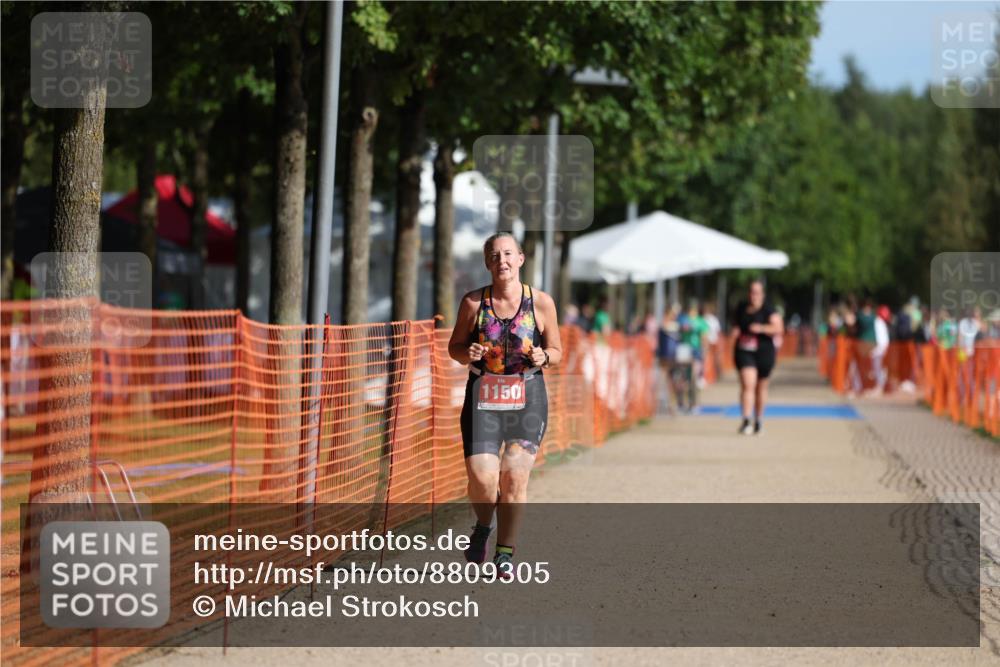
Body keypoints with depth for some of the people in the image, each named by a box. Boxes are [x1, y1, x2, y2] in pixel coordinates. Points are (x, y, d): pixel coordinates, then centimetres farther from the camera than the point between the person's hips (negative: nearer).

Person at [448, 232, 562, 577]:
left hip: (527, 398, 0)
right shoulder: (474, 302, -1)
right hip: (483, 396, 0)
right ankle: (483, 526, 23)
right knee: (482, 479, -11)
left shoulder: (541, 303, 0)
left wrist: (543, 357, -13)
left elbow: (556, 351, 10)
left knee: (514, 476, -7)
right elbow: (454, 346, 11)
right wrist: (467, 353, -12)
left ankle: (505, 552, 8)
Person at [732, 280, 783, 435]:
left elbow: (779, 328, -16)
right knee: (748, 384, -16)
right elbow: (735, 323, 23)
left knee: (761, 387, 13)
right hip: (744, 351, 1)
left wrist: (761, 328, -28)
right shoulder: (741, 308, 5)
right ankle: (746, 421, -24)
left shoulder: (768, 310, -7)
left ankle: (758, 420, 30)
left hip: (764, 352, -1)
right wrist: (735, 331, 0)